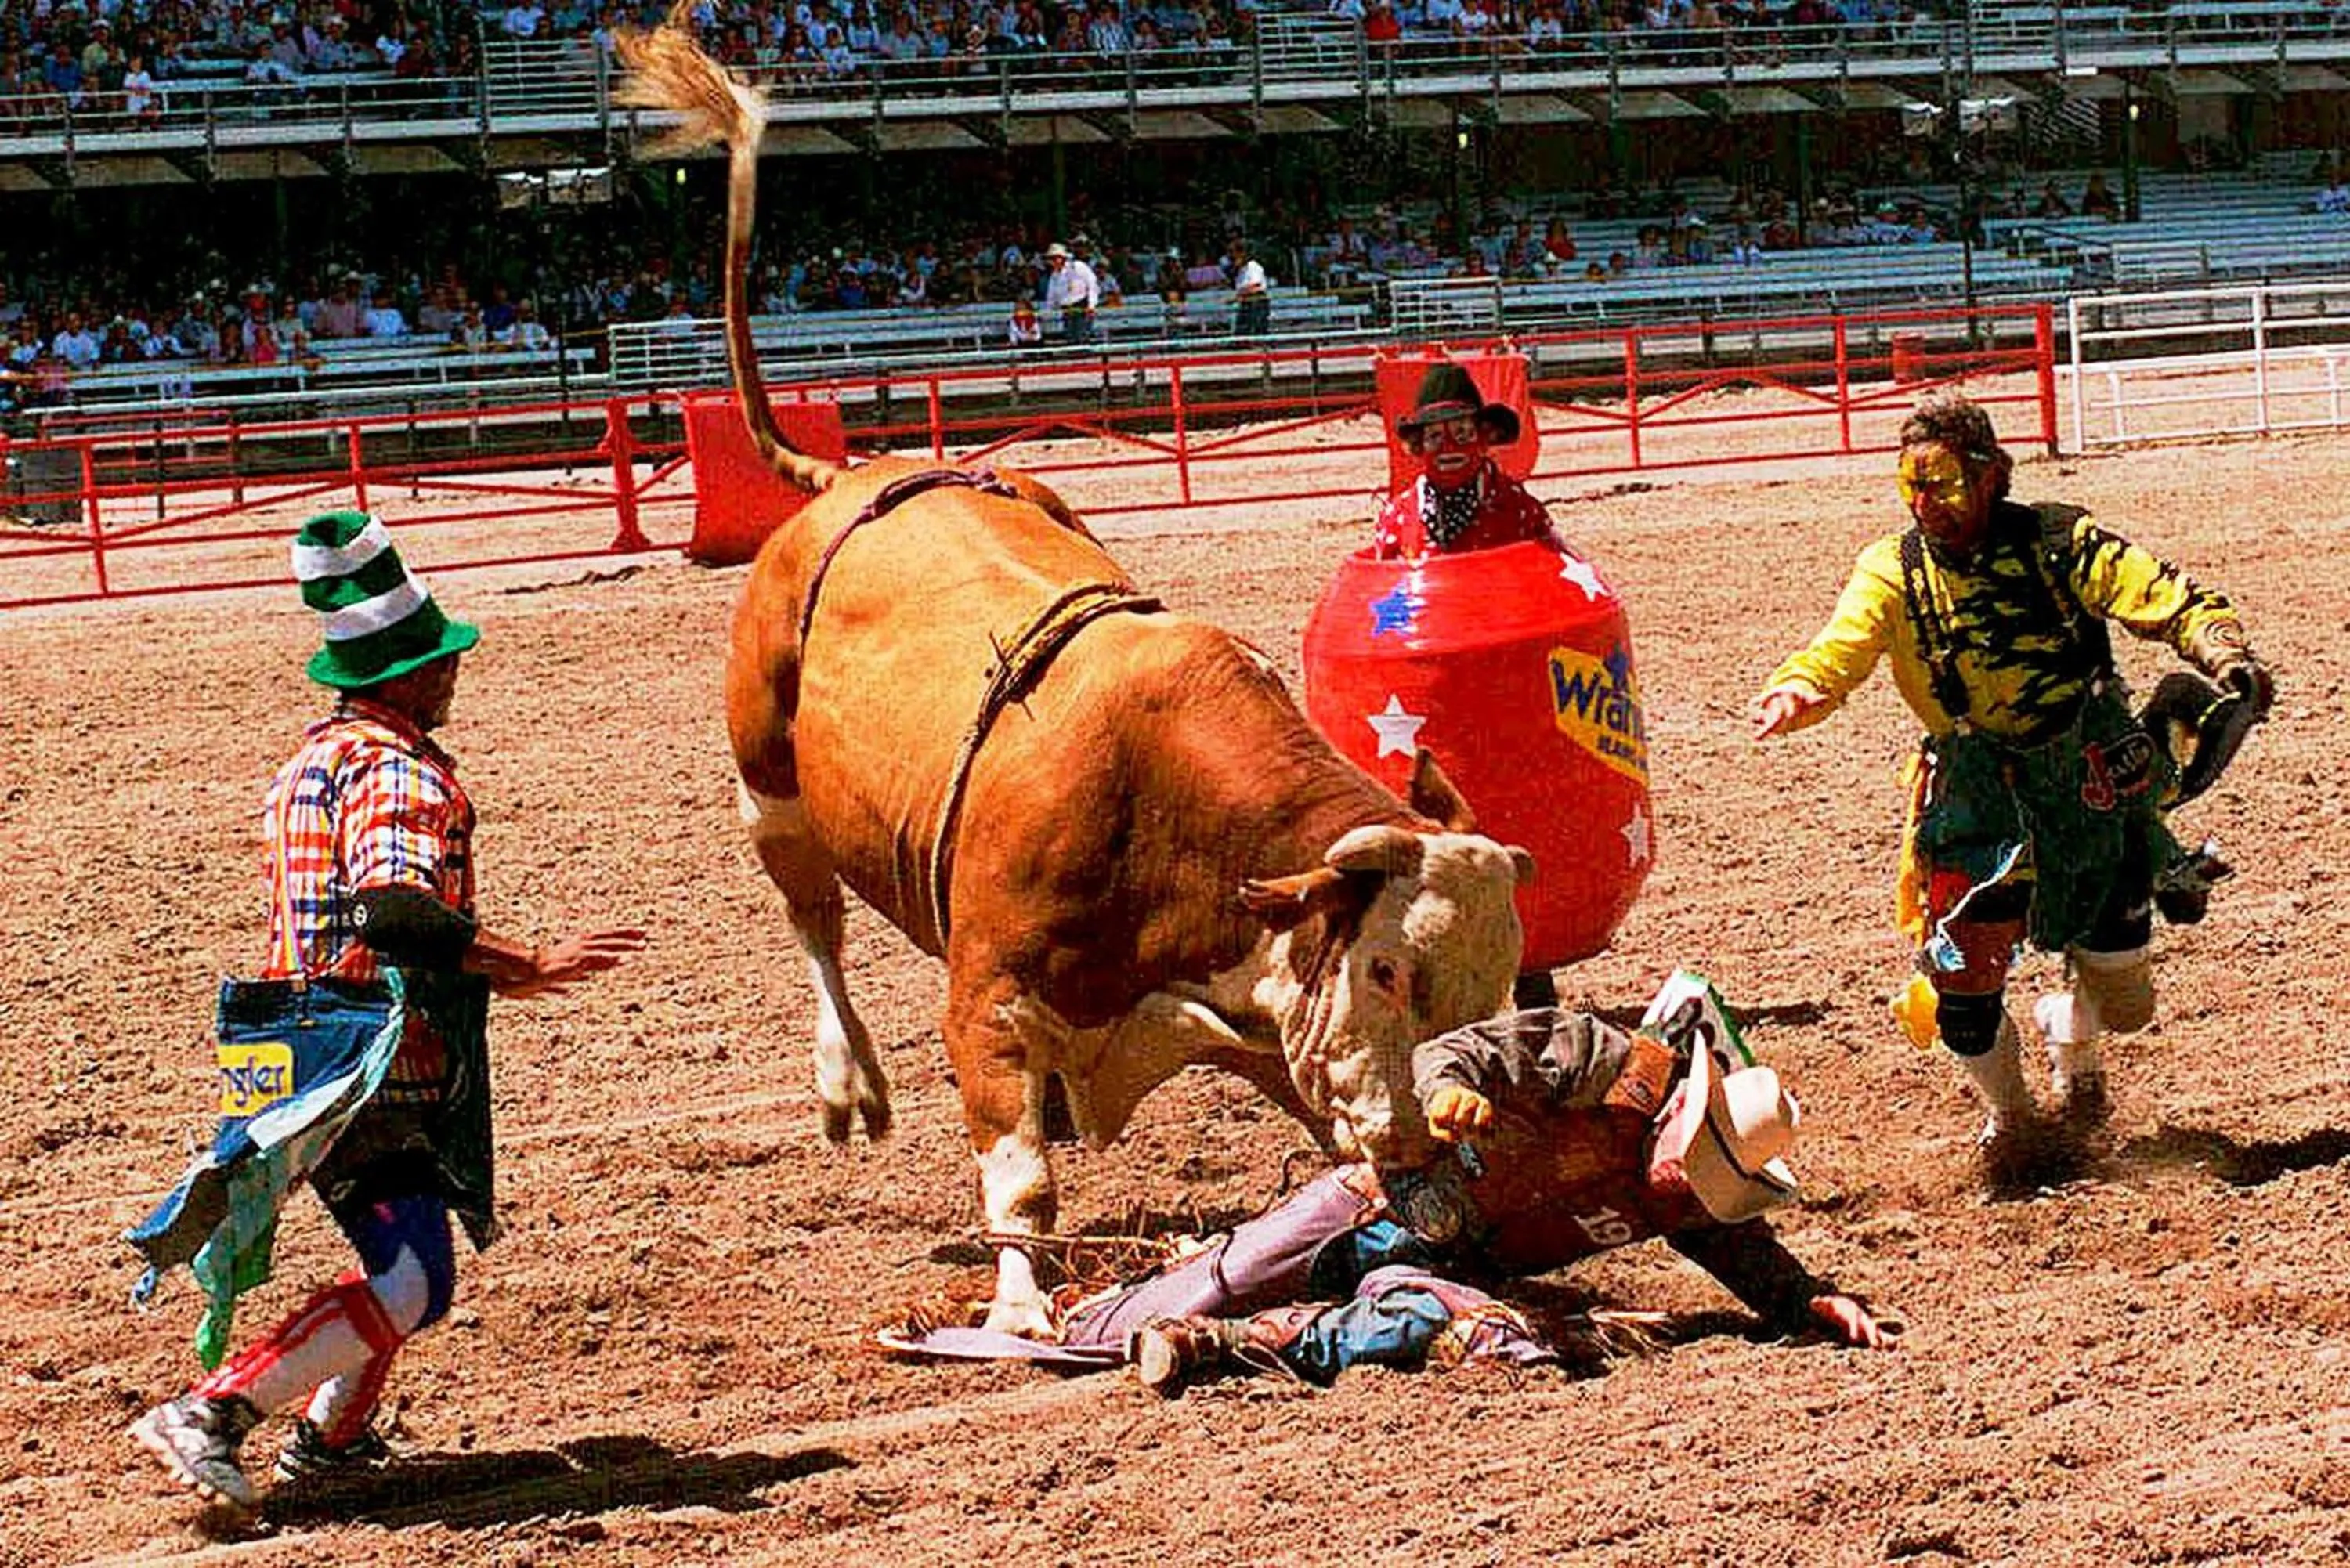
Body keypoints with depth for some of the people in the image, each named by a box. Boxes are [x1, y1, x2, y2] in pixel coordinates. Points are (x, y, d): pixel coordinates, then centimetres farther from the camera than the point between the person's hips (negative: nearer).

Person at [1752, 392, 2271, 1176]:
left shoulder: (2061, 545, -8)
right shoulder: (1894, 570, -4)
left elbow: (2176, 603, -10)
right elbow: (1839, 651, -18)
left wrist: (2228, 659, -30)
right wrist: (1795, 691, -40)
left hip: (2096, 788, 0)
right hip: (1978, 799, 0)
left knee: (2122, 1002, 6)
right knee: (1961, 990, -11)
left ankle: (2069, 1033, 46)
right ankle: (2007, 1111, 22)